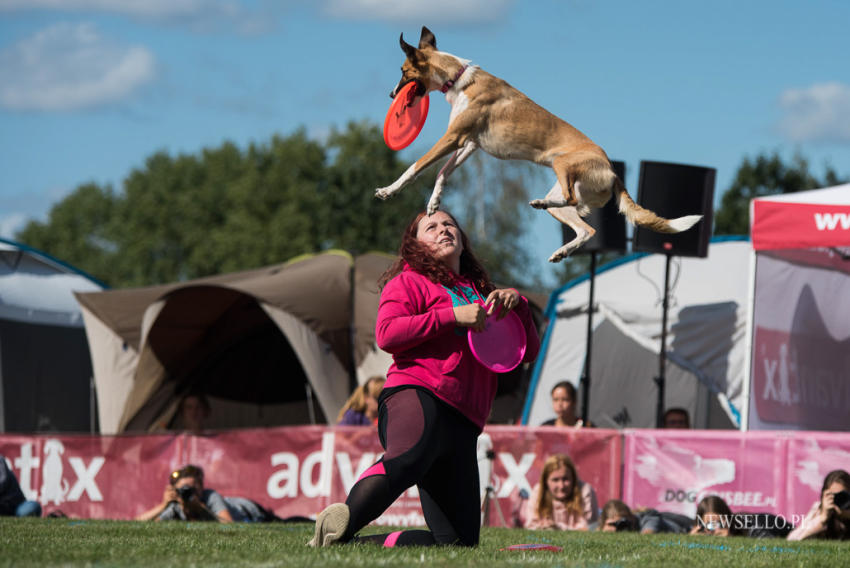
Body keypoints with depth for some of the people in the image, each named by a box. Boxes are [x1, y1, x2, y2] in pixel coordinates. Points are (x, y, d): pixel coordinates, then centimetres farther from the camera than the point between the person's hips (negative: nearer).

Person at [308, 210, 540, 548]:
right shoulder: (409, 282, 15)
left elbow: (529, 352, 32)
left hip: (463, 424, 7)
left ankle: (355, 544, -2)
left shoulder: (481, 293, 34)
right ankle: (340, 526, -59)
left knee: (459, 541, -5)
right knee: (410, 458, -45)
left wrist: (517, 304, 14)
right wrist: (453, 316, -7)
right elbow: (386, 334, -5)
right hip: (417, 393, -7)